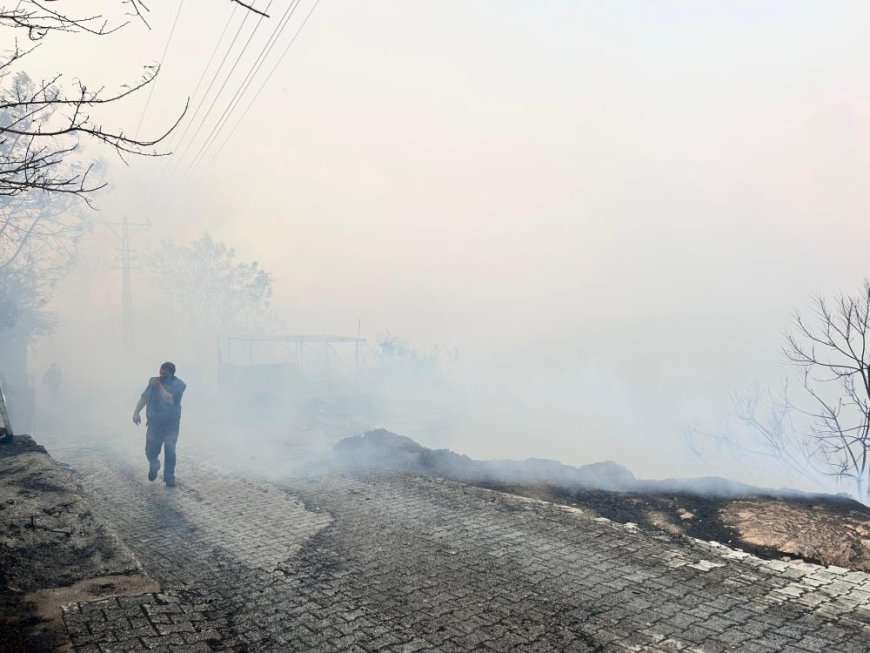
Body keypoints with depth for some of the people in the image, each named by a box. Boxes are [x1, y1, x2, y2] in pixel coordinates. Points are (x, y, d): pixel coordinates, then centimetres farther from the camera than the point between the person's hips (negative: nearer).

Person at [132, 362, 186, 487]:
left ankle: (169, 477, 9)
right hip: (154, 423, 3)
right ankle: (154, 466, 33)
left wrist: (160, 386, -21)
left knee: (170, 451, -5)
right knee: (150, 451, 1)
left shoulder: (178, 385, -9)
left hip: (171, 425, -3)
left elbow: (170, 399, -22)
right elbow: (144, 397, 3)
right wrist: (136, 412, -8)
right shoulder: (154, 381, 3)